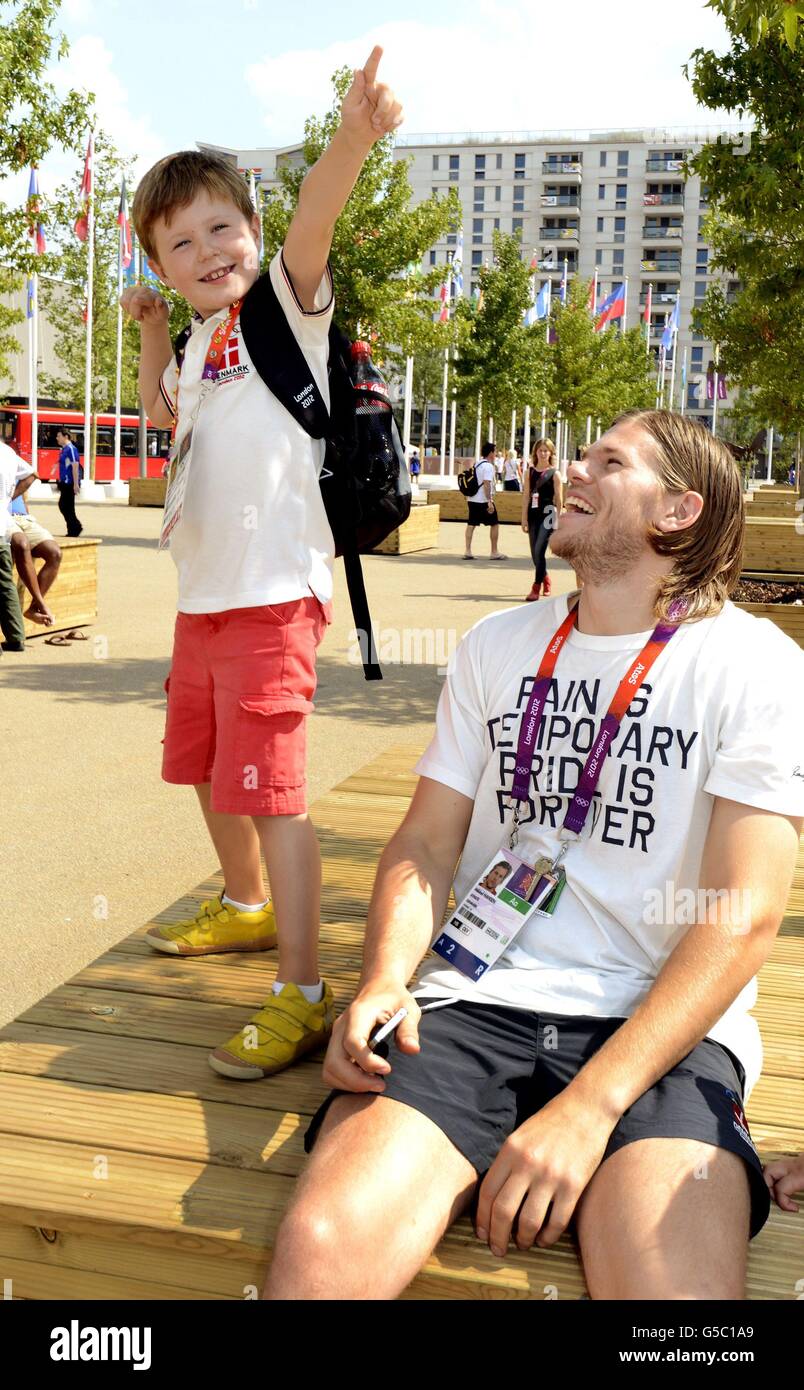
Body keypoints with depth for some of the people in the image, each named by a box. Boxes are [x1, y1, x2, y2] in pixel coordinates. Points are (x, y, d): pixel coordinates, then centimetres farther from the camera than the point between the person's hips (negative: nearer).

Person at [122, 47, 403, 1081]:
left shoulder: (286, 306, -6)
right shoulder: (201, 343, 14)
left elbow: (310, 221, -28)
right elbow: (162, 412, 34)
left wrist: (350, 141, -46)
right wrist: (150, 328, 21)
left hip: (272, 596, -9)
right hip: (201, 597, 9)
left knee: (268, 789, -10)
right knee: (207, 770, 22)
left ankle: (302, 994, -1)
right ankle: (246, 907, 45)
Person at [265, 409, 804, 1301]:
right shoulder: (497, 646, 15)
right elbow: (425, 844, 14)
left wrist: (591, 1104, -18)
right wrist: (383, 982, -8)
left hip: (662, 1028, -2)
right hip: (476, 1004, 3)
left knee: (677, 1285, -31)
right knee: (320, 1251, -25)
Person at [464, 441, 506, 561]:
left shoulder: (476, 464, 14)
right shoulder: (488, 466, -13)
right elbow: (487, 484, -21)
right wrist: (490, 501, -22)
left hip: (472, 500, 8)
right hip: (483, 501, -8)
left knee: (471, 524, 6)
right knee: (495, 524, 4)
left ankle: (467, 551, 0)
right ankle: (494, 552, 7)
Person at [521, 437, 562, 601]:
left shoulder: (555, 473, -1)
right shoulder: (530, 472, 9)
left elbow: (558, 498, -1)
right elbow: (526, 496, 7)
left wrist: (558, 519, -4)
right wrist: (524, 518, 2)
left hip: (548, 514, -4)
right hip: (533, 514, 4)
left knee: (539, 551, -13)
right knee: (535, 553, 11)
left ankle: (536, 588, -10)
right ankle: (545, 578, 36)